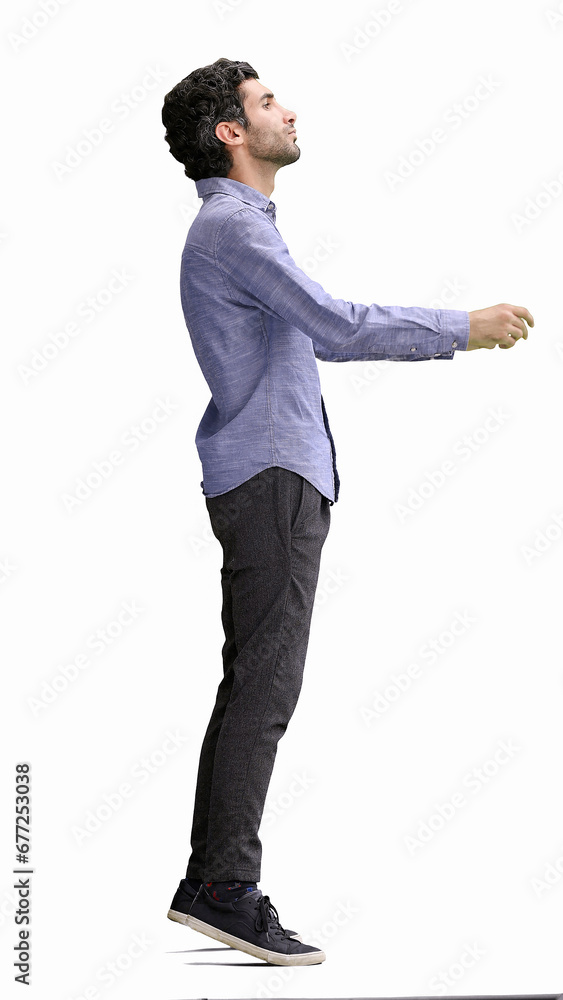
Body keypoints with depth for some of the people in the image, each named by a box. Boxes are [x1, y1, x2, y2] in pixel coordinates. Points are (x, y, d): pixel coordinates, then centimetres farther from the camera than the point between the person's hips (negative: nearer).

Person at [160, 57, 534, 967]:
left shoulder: (247, 226, 22)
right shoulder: (231, 226, -12)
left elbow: (319, 333, 28)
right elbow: (339, 328, -21)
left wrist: (459, 329, 25)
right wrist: (463, 330, -13)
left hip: (276, 478, 11)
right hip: (271, 478, -11)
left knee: (251, 683, 9)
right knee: (266, 683, -11)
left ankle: (207, 882, 12)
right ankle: (230, 889, -10)